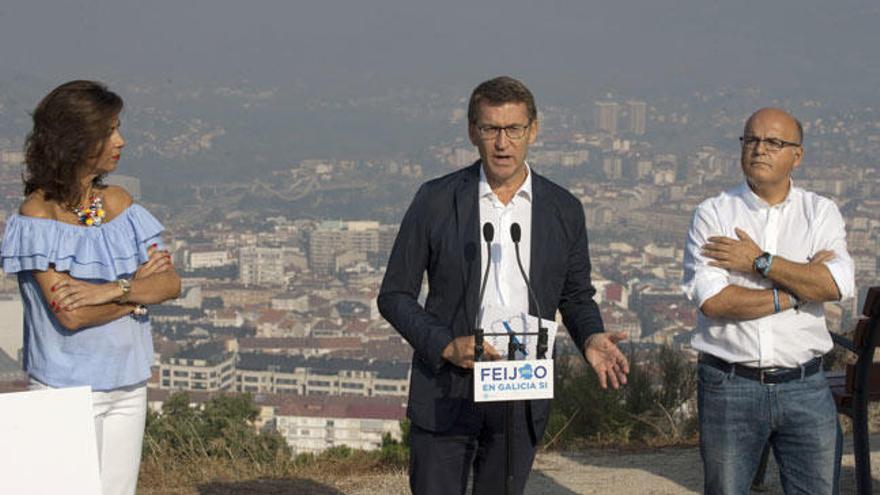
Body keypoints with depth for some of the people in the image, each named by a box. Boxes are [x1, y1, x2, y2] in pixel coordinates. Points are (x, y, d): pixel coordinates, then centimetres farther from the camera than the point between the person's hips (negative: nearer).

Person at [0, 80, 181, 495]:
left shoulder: (117, 203, 7)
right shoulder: (39, 215, -11)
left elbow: (171, 283, 0)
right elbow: (70, 314, -20)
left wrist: (114, 290, -18)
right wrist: (138, 289, -8)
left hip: (127, 383, 6)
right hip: (68, 387, -6)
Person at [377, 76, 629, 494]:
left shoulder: (564, 210, 3)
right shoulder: (436, 200, -3)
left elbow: (576, 296, 15)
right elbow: (394, 295, 0)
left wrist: (591, 338, -8)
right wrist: (447, 346, -16)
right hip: (446, 393, -2)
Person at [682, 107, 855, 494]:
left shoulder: (821, 212, 7)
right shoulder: (713, 214, 1)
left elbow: (836, 285, -11)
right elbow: (711, 300, -13)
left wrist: (759, 261, -12)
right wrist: (796, 292, -10)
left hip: (804, 388, 1)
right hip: (728, 387, -1)